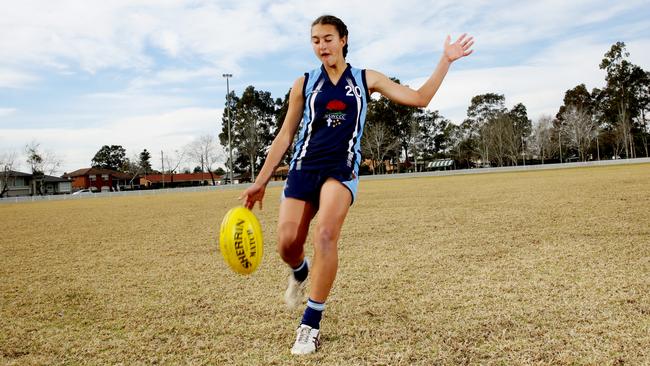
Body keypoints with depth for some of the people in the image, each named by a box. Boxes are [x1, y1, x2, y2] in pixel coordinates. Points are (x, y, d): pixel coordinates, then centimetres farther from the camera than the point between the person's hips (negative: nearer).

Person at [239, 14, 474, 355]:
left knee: (325, 234, -26)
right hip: (304, 167, 2)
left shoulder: (366, 79, 9)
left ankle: (310, 324, -12)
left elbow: (419, 98, 9)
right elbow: (285, 136, 10)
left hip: (342, 168, -1)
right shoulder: (304, 84, 9)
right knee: (287, 244, -10)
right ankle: (300, 272, 30)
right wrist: (260, 182, 7)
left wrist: (445, 60, 5)